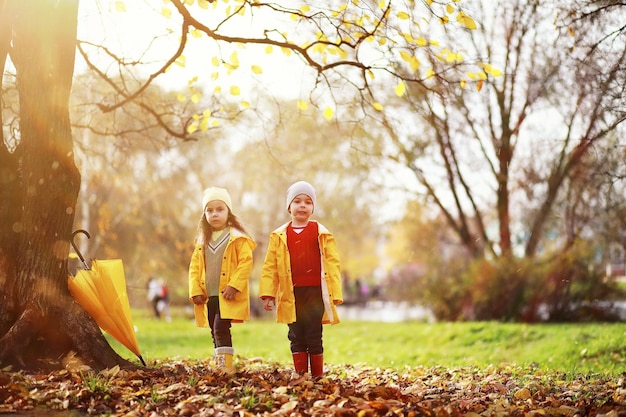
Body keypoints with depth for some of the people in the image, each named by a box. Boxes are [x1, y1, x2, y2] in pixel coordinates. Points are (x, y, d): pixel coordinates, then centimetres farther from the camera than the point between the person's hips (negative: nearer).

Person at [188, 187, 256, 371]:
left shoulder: (238, 238, -3)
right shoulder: (202, 241, 13)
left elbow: (246, 262, -11)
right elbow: (194, 267, 12)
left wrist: (234, 286, -20)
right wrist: (195, 291, 0)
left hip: (228, 295, -6)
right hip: (209, 296, 6)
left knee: (221, 327, -19)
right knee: (215, 332, 11)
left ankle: (227, 364, -17)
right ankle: (220, 366, 20)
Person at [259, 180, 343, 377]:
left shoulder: (322, 234, 3)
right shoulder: (279, 236, 7)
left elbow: (332, 264, 0)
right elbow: (270, 266, 6)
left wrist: (335, 294, -5)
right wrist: (268, 294, -2)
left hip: (315, 293, -2)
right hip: (291, 295, 2)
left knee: (314, 337, 2)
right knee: (296, 338, 6)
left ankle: (317, 377, 10)